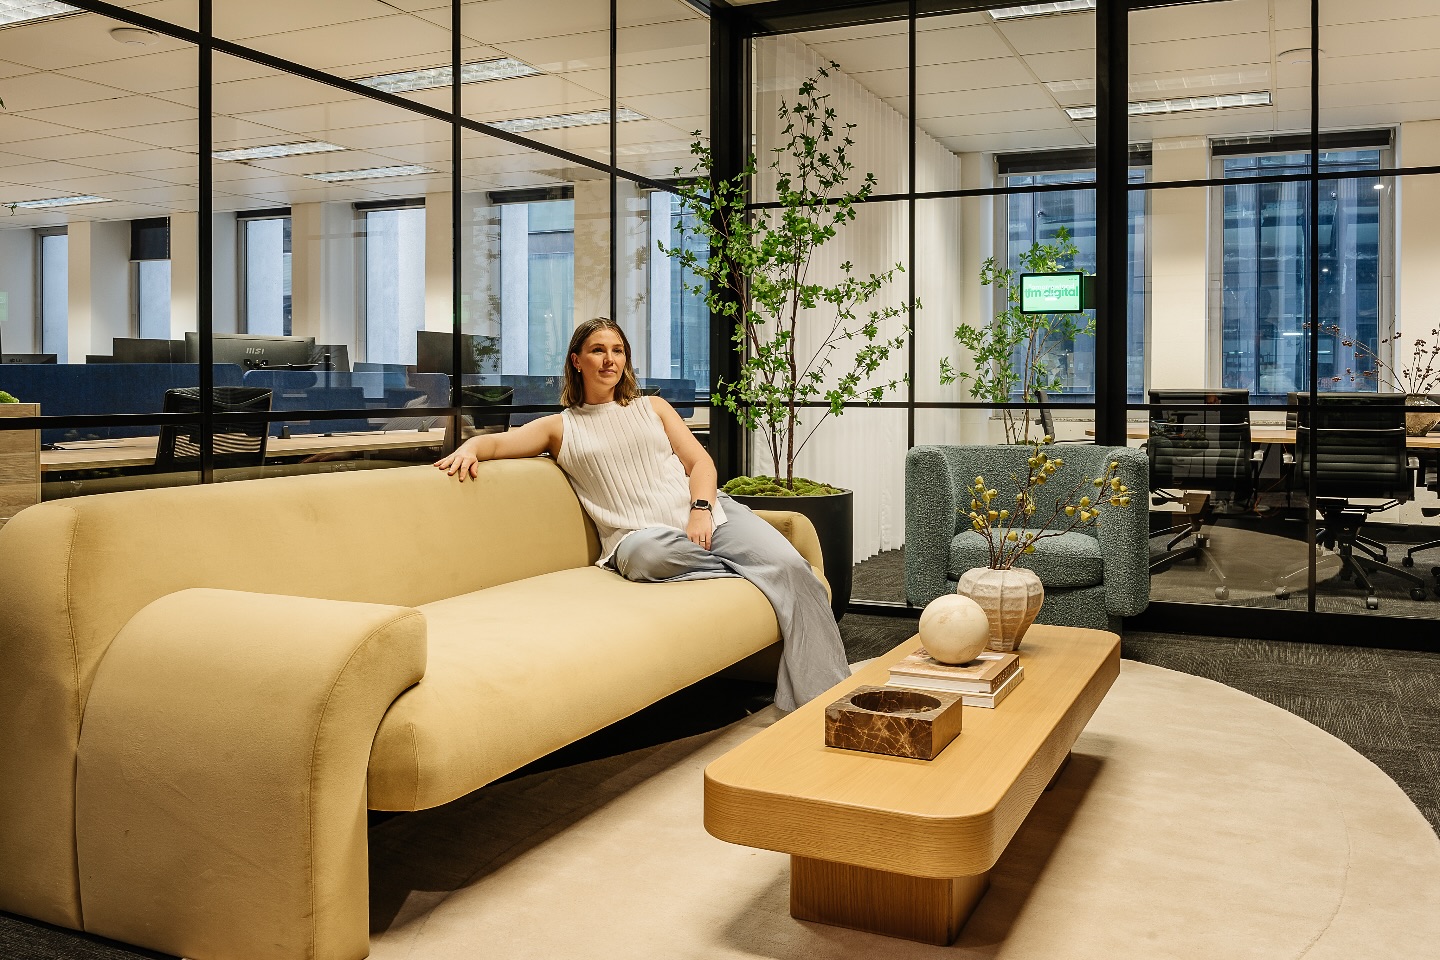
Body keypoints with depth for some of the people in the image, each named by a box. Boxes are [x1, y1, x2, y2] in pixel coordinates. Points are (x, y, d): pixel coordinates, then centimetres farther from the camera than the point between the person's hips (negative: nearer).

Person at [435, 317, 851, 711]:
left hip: (708, 513, 3)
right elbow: (499, 442, 5)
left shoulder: (653, 407, 22)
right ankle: (750, 568, -18)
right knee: (649, 553, -41)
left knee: (790, 566, -23)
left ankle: (826, 698, -23)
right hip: (639, 534, -2)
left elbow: (700, 461, 13)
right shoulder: (561, 427, 17)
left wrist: (701, 512, -8)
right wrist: (469, 447, -19)